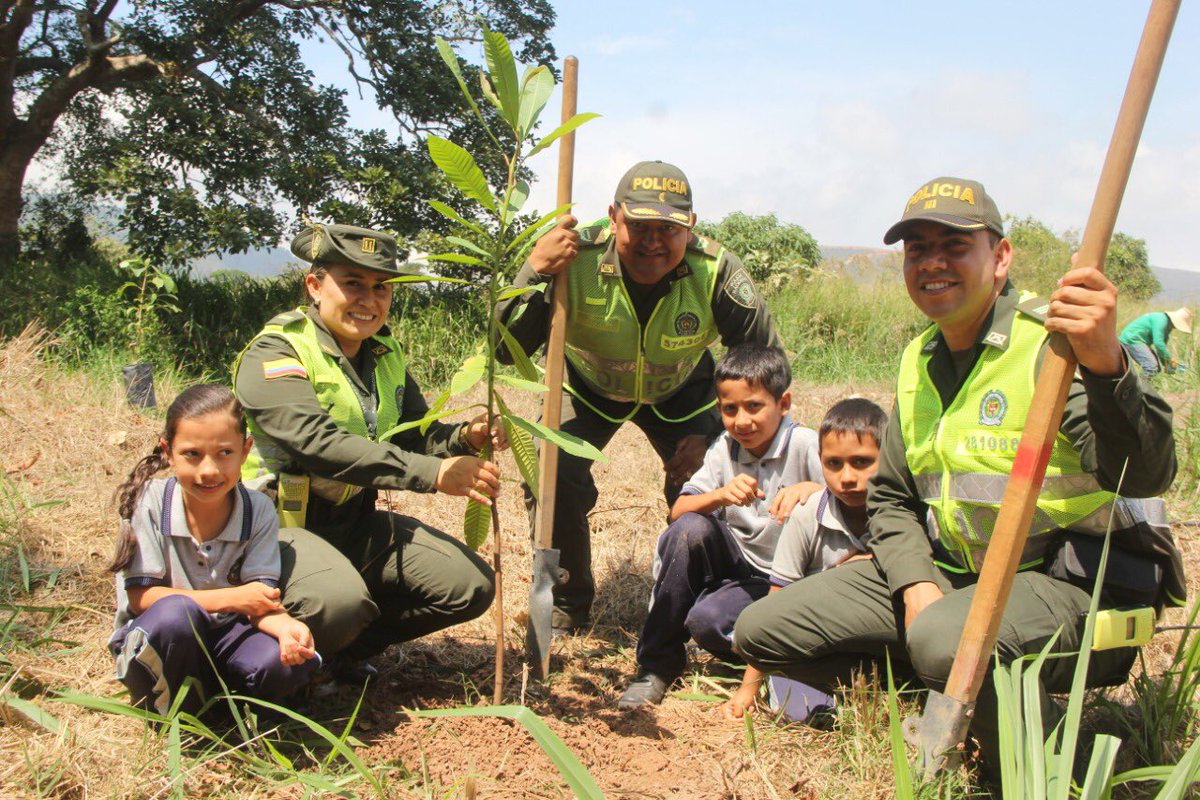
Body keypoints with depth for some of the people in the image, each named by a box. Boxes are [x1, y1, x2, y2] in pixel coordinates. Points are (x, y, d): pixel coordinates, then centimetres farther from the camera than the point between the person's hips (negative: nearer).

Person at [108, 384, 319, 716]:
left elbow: (260, 598, -13)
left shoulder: (259, 511, -8)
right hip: (150, 640, -2)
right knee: (177, 612, -37)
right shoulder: (147, 502, -15)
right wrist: (230, 599, -23)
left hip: (223, 635, 2)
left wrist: (284, 624, -37)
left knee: (288, 661, -27)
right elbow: (141, 596, -16)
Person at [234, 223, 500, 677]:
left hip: (357, 523, 7)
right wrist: (433, 473, -38)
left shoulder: (385, 354, 9)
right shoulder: (274, 355, -16)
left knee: (471, 586, -5)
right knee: (340, 601, -36)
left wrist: (464, 438, -18)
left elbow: (416, 434, 7)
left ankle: (348, 647, 12)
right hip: (284, 526, -7)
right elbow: (319, 443, -31)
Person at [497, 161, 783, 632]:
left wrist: (713, 434, -26)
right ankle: (566, 605, 7)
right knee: (552, 476, -21)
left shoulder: (715, 271, -30)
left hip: (681, 393, 1)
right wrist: (535, 272, -50)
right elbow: (506, 350, -35)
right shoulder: (579, 258, -34)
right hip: (588, 387, -1)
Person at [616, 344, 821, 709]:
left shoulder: (804, 446, -14)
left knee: (706, 618, -32)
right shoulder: (724, 449, 0)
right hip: (735, 565, 5)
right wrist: (721, 494, -28)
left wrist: (810, 488, -46)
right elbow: (678, 511, -8)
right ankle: (656, 662, -12)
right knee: (691, 529, -26)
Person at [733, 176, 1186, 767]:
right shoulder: (918, 362, 8)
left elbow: (1146, 475, -29)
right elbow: (891, 496, 14)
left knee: (947, 640, -40)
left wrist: (1105, 363, -48)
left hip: (1071, 582, -7)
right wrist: (915, 583, -5)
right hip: (948, 571, 7)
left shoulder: (1056, 341, -15)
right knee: (760, 630, -1)